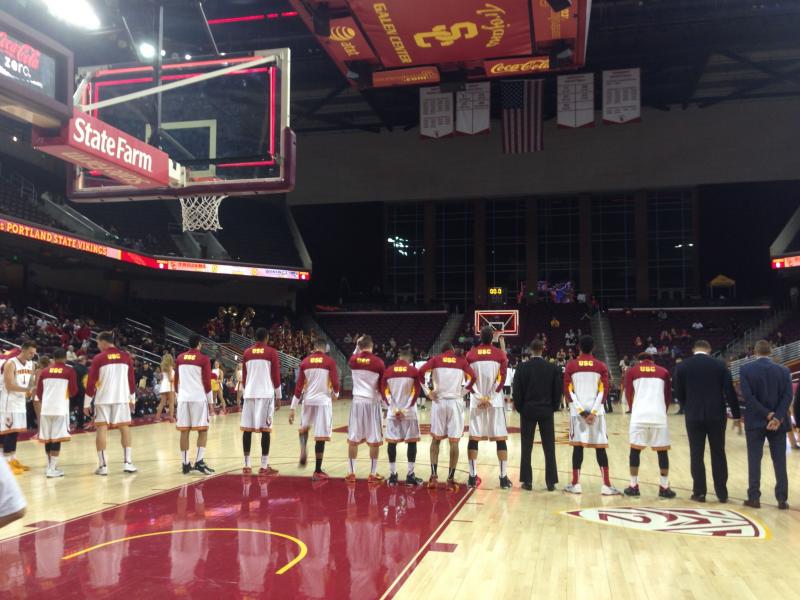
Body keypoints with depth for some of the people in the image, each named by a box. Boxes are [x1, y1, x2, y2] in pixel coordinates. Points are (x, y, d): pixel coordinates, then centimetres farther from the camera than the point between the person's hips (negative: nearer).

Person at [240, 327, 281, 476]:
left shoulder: (247, 352, 12)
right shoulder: (272, 352, 0)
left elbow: (244, 377, 15)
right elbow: (276, 376, -2)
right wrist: (278, 397, 5)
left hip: (249, 394, 4)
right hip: (266, 394, -4)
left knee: (247, 429, 6)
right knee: (265, 429, -3)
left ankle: (247, 465, 9)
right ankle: (264, 466, -3)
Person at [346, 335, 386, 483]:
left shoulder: (353, 360, -1)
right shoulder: (378, 362, -8)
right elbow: (382, 386, -2)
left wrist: (357, 346, 21)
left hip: (357, 401, 3)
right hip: (372, 402, -2)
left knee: (353, 439, 9)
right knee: (374, 440, 5)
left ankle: (351, 473, 13)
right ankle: (373, 474, 8)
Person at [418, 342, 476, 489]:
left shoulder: (436, 359, 6)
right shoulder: (461, 361, 7)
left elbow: (420, 372, -8)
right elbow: (472, 377, -7)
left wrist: (427, 392, -2)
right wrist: (463, 392, 3)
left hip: (439, 401, 1)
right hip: (455, 402, -1)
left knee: (436, 438, 13)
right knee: (454, 441, 5)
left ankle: (434, 476, 5)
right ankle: (450, 478, 6)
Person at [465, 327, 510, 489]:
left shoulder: (470, 354, 3)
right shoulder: (500, 354, 0)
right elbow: (502, 378, -8)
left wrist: (479, 396, -5)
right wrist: (490, 397, -7)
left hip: (476, 401, 1)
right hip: (495, 401, -1)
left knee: (473, 438, 5)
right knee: (500, 439, 3)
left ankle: (473, 477, 5)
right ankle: (503, 477, 3)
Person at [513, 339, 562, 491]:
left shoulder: (522, 367, -5)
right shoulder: (553, 368, -2)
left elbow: (516, 390, -5)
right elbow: (558, 390, 0)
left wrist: (519, 407, 7)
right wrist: (554, 407, 12)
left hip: (528, 410, -1)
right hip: (546, 410, 1)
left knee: (526, 447, 5)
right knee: (549, 447, 6)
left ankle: (527, 481, 6)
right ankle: (551, 482, 7)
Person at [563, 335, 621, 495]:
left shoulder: (571, 365, 2)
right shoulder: (601, 366, 3)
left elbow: (568, 391, -4)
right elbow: (604, 391, -5)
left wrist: (580, 410, -6)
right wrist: (594, 411, -9)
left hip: (577, 411, 0)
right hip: (596, 411, 0)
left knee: (577, 446, 4)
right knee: (600, 447, 3)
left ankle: (575, 484, 7)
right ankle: (606, 485, 2)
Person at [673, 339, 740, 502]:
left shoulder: (682, 367, 0)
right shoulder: (720, 365, 0)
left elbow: (679, 393, 4)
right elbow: (730, 391, -2)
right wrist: (736, 414, 7)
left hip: (694, 416, -1)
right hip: (717, 415, 1)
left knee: (696, 455, 6)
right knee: (718, 454, 10)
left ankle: (699, 492, 9)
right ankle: (722, 493, 14)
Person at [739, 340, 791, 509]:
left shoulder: (746, 370, -5)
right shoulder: (784, 371, 2)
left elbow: (748, 397, -14)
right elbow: (788, 397, -8)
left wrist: (768, 415, -11)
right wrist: (777, 418, -14)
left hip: (755, 421, -2)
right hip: (778, 422, 2)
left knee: (754, 460, 5)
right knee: (780, 461, 8)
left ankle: (754, 498, 7)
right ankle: (782, 499, 10)